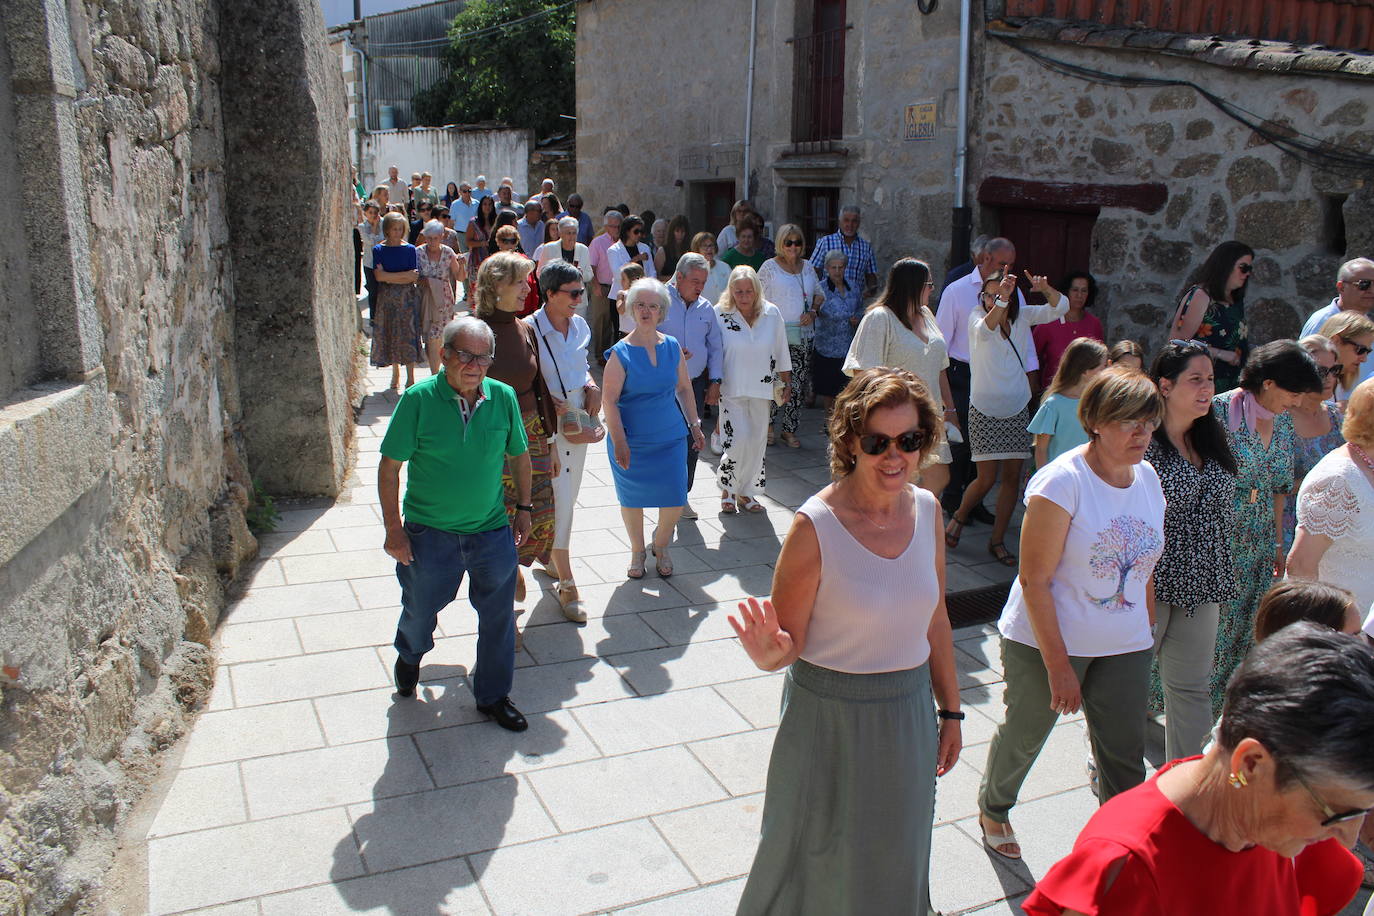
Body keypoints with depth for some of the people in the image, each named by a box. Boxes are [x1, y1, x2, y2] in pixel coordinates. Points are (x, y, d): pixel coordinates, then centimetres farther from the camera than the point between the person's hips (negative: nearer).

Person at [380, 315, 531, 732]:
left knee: (499, 618, 12)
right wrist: (394, 528, -11)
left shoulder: (503, 397, -7)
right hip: (429, 532, -2)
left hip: (492, 530, 2)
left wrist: (523, 508, 9)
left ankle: (493, 697, 34)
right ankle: (408, 656, 55)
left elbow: (519, 455, 8)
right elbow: (390, 467, -10)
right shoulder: (419, 400, -16)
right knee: (420, 609, 20)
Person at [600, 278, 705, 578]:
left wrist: (694, 425, 12)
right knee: (633, 499, 10)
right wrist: (619, 442, -17)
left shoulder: (672, 347, 2)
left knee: (674, 499, 1)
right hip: (632, 442, -3)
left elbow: (684, 389, 13)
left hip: (670, 438, 3)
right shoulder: (620, 353, -10)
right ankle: (637, 552, 34)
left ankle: (661, 547, 30)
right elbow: (609, 401, -13)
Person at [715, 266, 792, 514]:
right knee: (738, 439, -12)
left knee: (757, 442, 6)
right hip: (731, 389, -3)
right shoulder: (720, 315, -8)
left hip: (761, 389, 3)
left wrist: (786, 382, 12)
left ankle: (746, 492, 21)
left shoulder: (772, 314, 0)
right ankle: (727, 488, 11)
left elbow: (781, 352, 9)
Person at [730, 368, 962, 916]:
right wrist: (769, 654, -37)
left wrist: (950, 709, 12)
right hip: (829, 716, -5)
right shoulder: (815, 526, -20)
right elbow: (788, 644, -15)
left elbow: (934, 620, 8)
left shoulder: (926, 510, -4)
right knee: (818, 864, 13)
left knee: (896, 861, 22)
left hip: (909, 711, 5)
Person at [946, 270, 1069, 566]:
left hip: (1017, 409, 4)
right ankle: (958, 518, 25)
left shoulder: (1021, 316, 3)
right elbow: (985, 329, -31)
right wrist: (1001, 300, -48)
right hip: (985, 411, -4)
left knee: (1012, 477, 4)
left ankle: (997, 540, 17)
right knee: (987, 479, -4)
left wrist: (1045, 289, -27)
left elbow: (1059, 307, -6)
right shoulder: (978, 317, -8)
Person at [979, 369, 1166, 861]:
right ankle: (992, 809, 44)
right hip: (1045, 642, -5)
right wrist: (1058, 664, -20)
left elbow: (1142, 567, 13)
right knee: (1024, 736, 16)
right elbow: (1034, 580, -20)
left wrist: (1148, 631, 10)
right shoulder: (1062, 481, -20)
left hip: (1124, 648, 5)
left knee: (1126, 761, 4)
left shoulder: (1147, 478, 1)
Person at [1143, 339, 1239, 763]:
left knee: (1191, 688, 14)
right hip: (1148, 585, -6)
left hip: (1199, 587, 7)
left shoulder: (1211, 442, 9)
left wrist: (1220, 581, 17)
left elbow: (1223, 513, 17)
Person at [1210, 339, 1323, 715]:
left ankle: (1214, 705, 27)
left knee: (1242, 630, 11)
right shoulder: (1221, 410, -15)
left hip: (1258, 545, 7)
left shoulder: (1283, 422, 7)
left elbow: (1278, 488, 15)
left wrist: (1278, 544, 16)